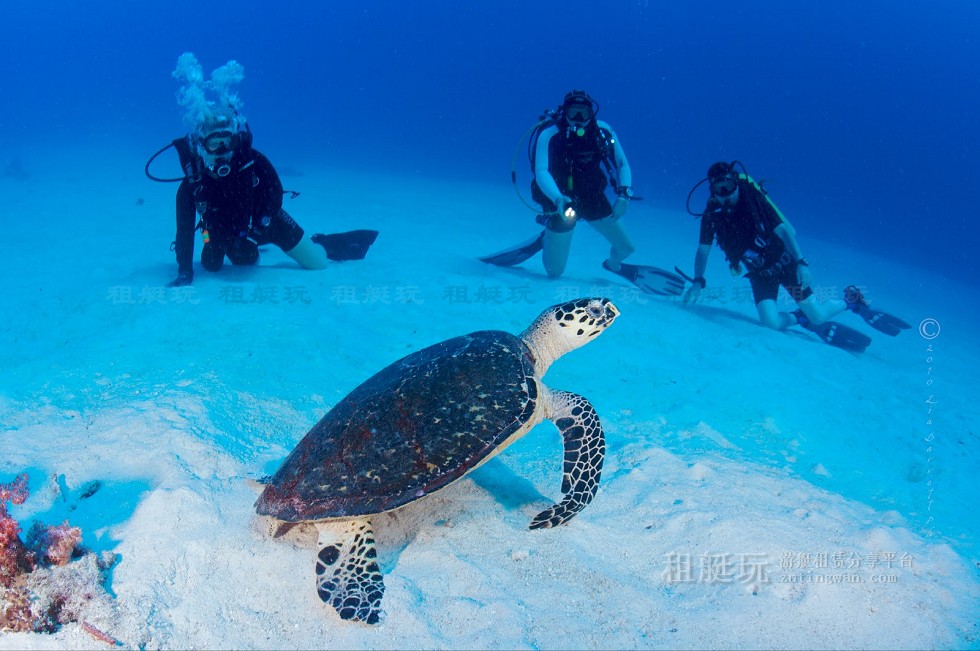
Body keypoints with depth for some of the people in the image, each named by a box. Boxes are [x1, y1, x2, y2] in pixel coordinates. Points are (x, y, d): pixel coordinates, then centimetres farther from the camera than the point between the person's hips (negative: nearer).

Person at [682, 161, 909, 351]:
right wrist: (698, 282, -17)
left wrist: (801, 262, -30)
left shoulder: (753, 198, -21)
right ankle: (802, 318, 16)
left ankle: (852, 300, 28)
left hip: (784, 263, -2)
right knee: (771, 323, -16)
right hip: (759, 272, 3)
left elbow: (785, 230, -21)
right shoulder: (711, 214, -13)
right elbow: (703, 250, -4)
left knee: (817, 315, -4)